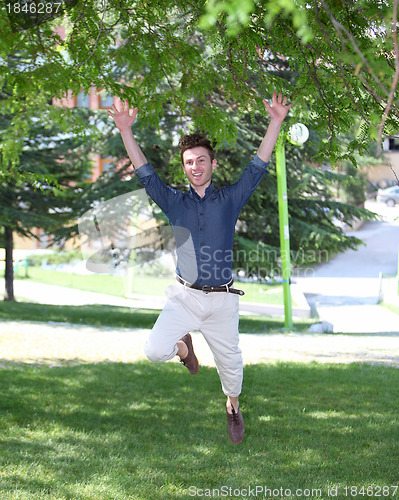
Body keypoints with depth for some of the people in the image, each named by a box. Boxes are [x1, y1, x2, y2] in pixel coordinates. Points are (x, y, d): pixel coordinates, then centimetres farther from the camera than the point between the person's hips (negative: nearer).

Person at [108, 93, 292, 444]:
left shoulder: (230, 200, 4)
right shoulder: (175, 202, 6)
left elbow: (258, 168, -2)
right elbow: (146, 174, 0)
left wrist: (276, 123, -11)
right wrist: (126, 132, -10)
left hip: (222, 299, 0)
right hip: (185, 296, 0)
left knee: (229, 361, 10)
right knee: (154, 351, -17)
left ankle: (233, 407, 41)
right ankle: (183, 347, 19)